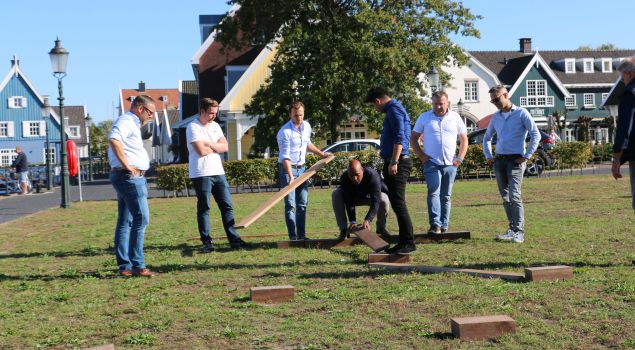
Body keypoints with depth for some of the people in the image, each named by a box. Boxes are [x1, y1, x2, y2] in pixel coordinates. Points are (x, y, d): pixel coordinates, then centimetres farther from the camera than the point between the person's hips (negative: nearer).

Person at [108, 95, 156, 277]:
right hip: (130, 176, -11)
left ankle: (125, 266, 14)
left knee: (125, 222, 10)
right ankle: (137, 265, -12)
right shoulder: (126, 121, -10)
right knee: (141, 218, -12)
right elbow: (114, 140, -29)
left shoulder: (131, 124, 23)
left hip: (129, 177, 11)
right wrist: (127, 166, -24)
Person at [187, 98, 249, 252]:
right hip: (201, 174, -7)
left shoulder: (215, 126, 14)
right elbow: (201, 151, -18)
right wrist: (217, 147, 0)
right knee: (204, 208, 0)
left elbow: (225, 147, 4)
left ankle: (234, 239, 9)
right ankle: (206, 242, 6)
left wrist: (209, 144, -11)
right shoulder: (193, 127, -7)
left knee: (227, 205, 5)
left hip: (218, 172, 7)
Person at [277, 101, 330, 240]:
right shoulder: (285, 132, -18)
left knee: (302, 204, 7)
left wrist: (321, 153, 24)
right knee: (290, 205, -9)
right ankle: (293, 237, -9)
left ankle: (302, 235, 12)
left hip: (301, 168, 7)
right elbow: (285, 157, -22)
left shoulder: (306, 126, 4)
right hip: (287, 169, -7)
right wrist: (291, 177, -29)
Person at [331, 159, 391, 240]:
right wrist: (352, 221, -41)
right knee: (335, 195, -26)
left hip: (370, 196, -2)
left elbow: (375, 201, -43)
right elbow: (349, 202, -28)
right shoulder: (344, 178, -29)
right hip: (355, 197, 2)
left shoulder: (372, 175, -37)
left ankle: (381, 228, -5)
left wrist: (368, 220, -55)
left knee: (384, 200, -35)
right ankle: (343, 229, -16)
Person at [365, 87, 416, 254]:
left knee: (398, 203, -10)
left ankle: (408, 243, -9)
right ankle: (404, 242, 16)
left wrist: (394, 162, -25)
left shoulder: (394, 110, -11)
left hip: (398, 163, -11)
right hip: (393, 162, 11)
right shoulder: (393, 109, 21)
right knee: (397, 203, 12)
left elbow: (399, 138, -21)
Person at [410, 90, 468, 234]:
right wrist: (421, 155, -4)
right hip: (432, 163, -2)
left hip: (450, 164, 2)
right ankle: (435, 224, -21)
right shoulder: (424, 117, 6)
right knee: (433, 192, -15)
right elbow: (413, 138, 8)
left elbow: (464, 139, 12)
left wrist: (460, 158, 1)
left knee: (446, 196, 7)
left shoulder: (455, 117, 8)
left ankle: (444, 226, 13)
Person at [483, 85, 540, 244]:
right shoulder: (496, 117, 15)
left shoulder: (521, 113, -2)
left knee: (514, 196, -16)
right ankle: (512, 229, 17)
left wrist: (526, 156, -10)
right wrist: (488, 156, 16)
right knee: (505, 198, 8)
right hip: (499, 160, 6)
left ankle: (519, 232, -15)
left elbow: (536, 135, -7)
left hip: (515, 160, -6)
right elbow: (487, 138, 29)